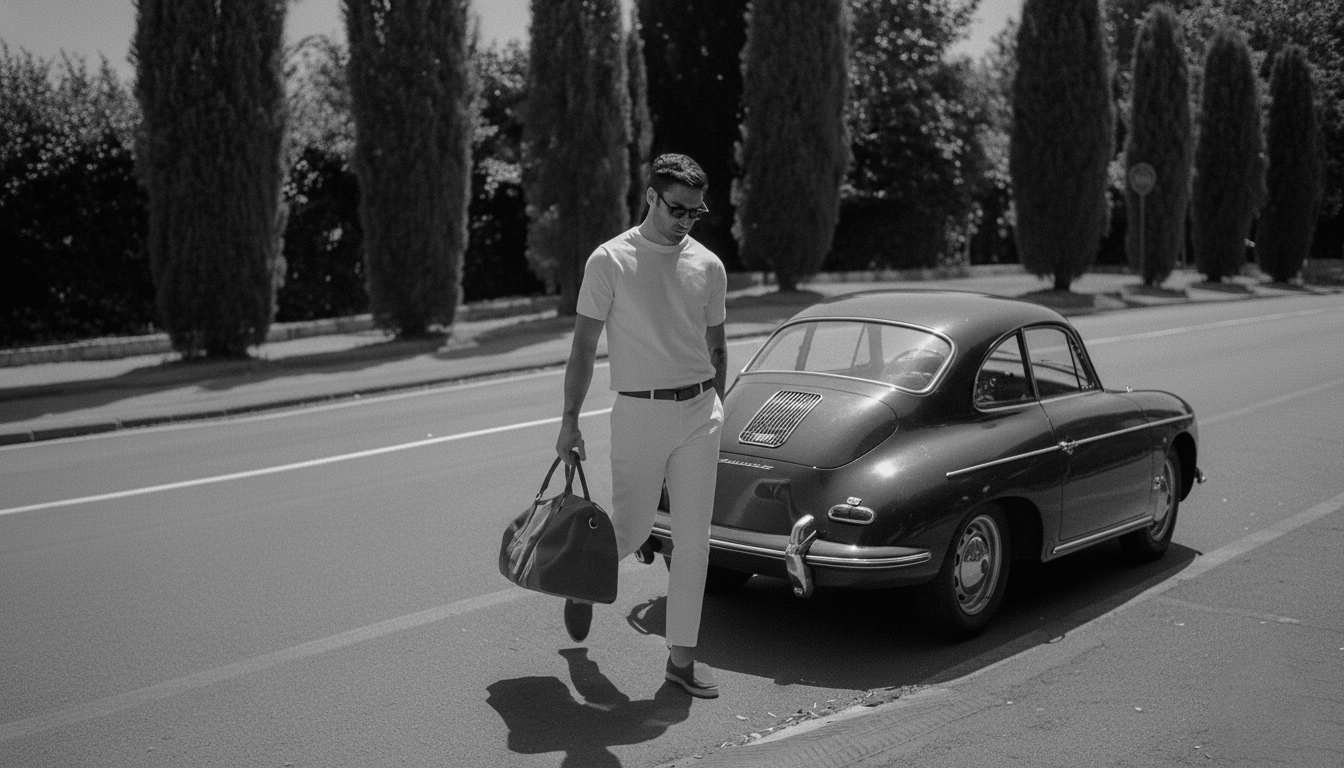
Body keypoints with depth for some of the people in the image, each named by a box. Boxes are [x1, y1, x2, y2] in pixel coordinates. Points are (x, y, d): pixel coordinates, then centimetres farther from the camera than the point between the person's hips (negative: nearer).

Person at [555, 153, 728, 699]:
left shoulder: (708, 266, 6)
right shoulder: (610, 261, -5)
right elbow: (583, 347, -4)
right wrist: (570, 420, -5)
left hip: (699, 411, 3)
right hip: (639, 413, -3)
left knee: (693, 538, 3)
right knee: (631, 531, 4)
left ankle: (682, 657, 13)